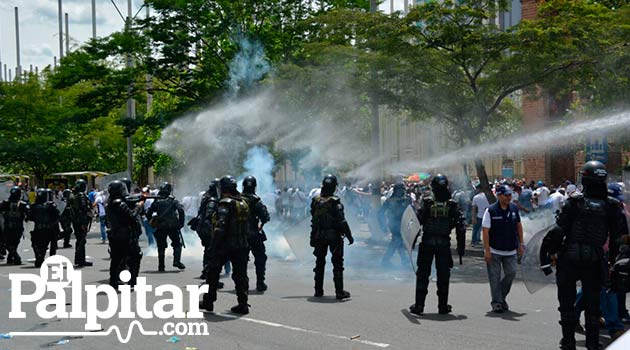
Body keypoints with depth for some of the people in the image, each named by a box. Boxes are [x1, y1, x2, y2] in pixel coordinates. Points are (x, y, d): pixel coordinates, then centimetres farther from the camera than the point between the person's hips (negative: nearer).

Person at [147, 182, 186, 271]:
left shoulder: (156, 201, 8)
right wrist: (181, 222, -3)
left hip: (160, 227, 2)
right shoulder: (173, 200, 0)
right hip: (173, 227, -2)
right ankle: (176, 261, -4)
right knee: (177, 244, 12)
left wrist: (152, 223, 20)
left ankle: (161, 266, 8)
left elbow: (148, 214, 9)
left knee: (161, 247, 10)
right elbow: (181, 210, -11)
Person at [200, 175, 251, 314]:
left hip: (225, 245, -6)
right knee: (240, 274, 7)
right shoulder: (243, 203, 11)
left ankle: (208, 301, 16)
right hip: (242, 244, 6)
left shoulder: (226, 203, -13)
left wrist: (215, 244, -18)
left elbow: (221, 226, -20)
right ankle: (243, 304, 3)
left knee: (213, 271, 8)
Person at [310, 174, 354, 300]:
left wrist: (313, 237, 18)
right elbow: (342, 221, -18)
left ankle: (318, 290, 18)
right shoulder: (335, 202, -16)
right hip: (334, 236, -5)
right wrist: (349, 236, -11)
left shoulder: (315, 201, 0)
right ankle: (339, 291, 1)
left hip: (319, 236, 5)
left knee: (319, 263, 14)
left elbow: (313, 220, 9)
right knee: (337, 264, 2)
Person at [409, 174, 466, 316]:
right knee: (443, 275, 10)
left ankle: (419, 305, 6)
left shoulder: (426, 201, -6)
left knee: (423, 274, 7)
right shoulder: (452, 204, -1)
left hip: (427, 242, -1)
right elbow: (461, 225, -2)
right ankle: (443, 306, 13)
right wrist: (461, 245, 5)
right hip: (444, 243, 1)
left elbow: (418, 220, -8)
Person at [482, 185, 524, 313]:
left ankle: (501, 297, 22)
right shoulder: (490, 210, -10)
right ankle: (496, 302, 10)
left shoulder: (514, 209, 3)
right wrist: (487, 250, -14)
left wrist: (520, 244, 13)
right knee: (495, 278, 1)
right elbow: (486, 231, -10)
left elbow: (519, 226, 16)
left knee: (511, 273, 2)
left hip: (510, 250, 4)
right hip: (494, 251, -4)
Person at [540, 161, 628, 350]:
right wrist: (613, 260, 11)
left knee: (567, 304, 10)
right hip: (594, 262, 2)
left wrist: (549, 253, 0)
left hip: (569, 259, -2)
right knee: (592, 305, 13)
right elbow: (620, 236, 2)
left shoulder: (574, 202, -9)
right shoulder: (612, 205, -1)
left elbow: (559, 230, -10)